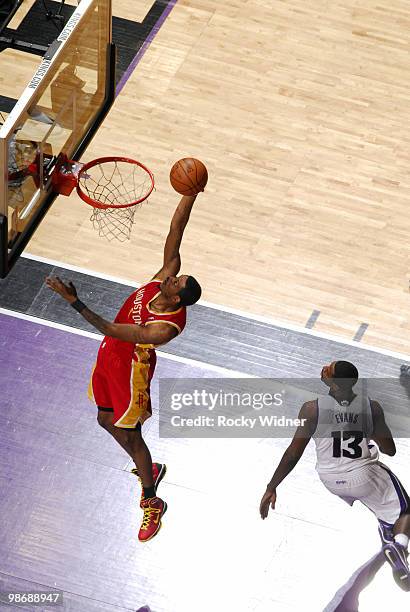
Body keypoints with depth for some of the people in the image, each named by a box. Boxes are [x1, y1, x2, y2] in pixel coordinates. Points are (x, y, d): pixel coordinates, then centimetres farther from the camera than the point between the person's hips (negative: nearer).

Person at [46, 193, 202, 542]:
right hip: (109, 357, 8)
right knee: (107, 420, 23)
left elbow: (112, 331, -40)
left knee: (129, 435, 6)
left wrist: (75, 302, -44)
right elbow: (175, 231, -22)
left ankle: (152, 503, 27)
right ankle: (149, 469, 46)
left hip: (129, 370, -8)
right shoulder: (165, 277, -20)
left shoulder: (167, 328, -37)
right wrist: (190, 195, -34)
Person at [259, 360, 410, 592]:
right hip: (365, 476, -2)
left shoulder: (312, 409, -14)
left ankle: (387, 532, 36)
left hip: (330, 479, 3)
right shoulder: (371, 407, -11)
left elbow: (293, 454, -12)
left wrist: (271, 488, -3)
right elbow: (390, 450, -3)